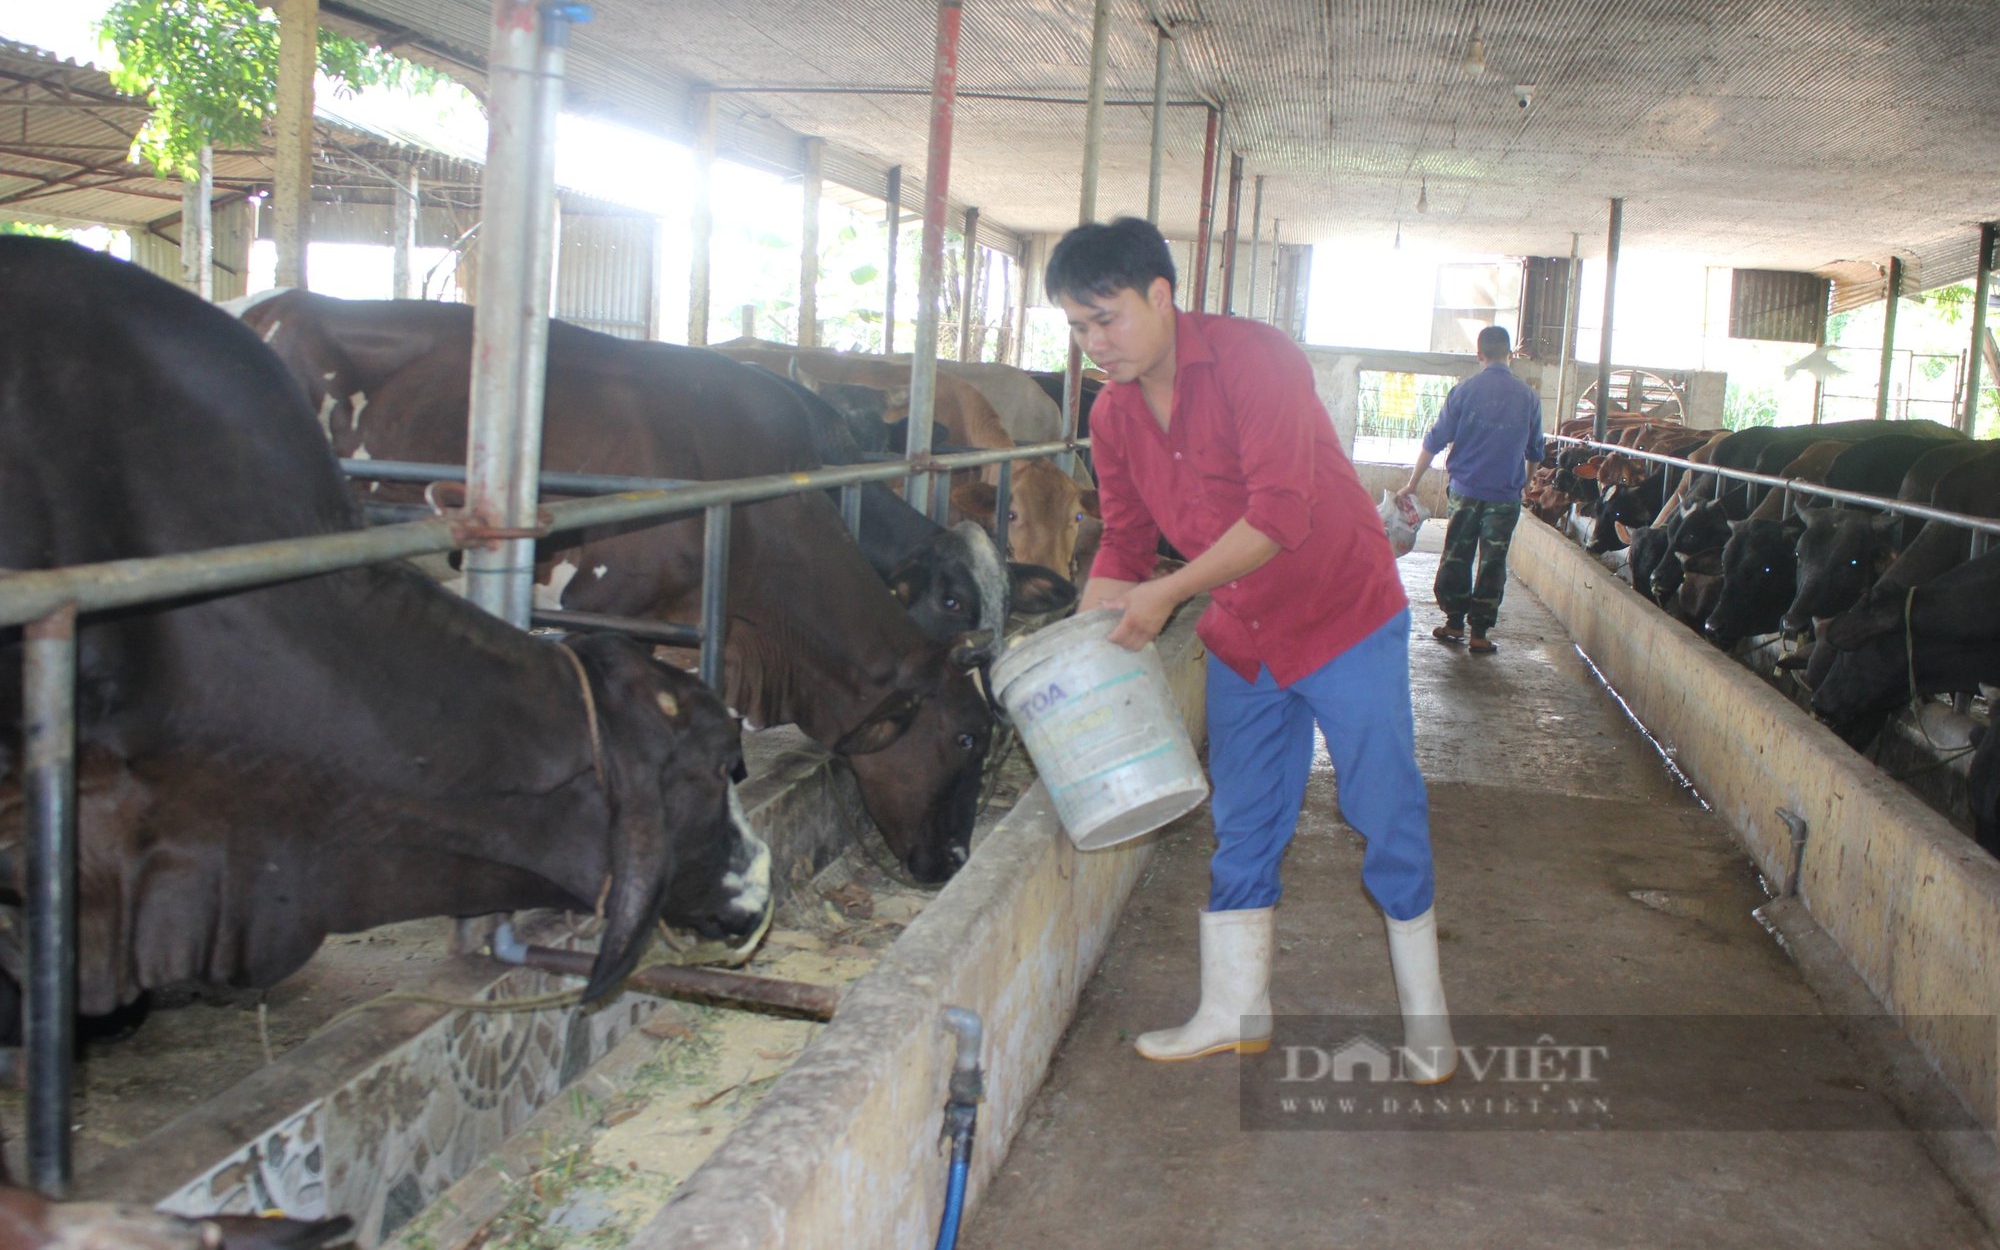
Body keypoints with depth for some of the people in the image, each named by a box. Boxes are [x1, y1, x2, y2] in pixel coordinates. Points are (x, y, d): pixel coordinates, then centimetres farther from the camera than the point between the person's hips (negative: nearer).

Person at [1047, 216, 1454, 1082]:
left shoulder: (1253, 360, -22)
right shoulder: (1113, 414, -1)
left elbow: (1280, 514, -28)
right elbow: (1123, 545, 8)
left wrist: (1166, 595, -27)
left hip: (1343, 616, -6)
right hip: (1240, 637, 6)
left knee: (1387, 811, 3)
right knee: (1243, 825, 12)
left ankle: (1423, 1015, 20)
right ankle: (1236, 1012, 26)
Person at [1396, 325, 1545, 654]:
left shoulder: (1464, 390, -4)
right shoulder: (1528, 396, 1)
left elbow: (1435, 440, -4)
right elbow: (1535, 452, 12)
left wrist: (1411, 485, 2)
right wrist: (1525, 483, 30)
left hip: (1466, 489, 0)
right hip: (1506, 495, 0)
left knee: (1457, 556, 12)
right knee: (1492, 562, 5)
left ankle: (1454, 622, 16)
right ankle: (1479, 633, 6)